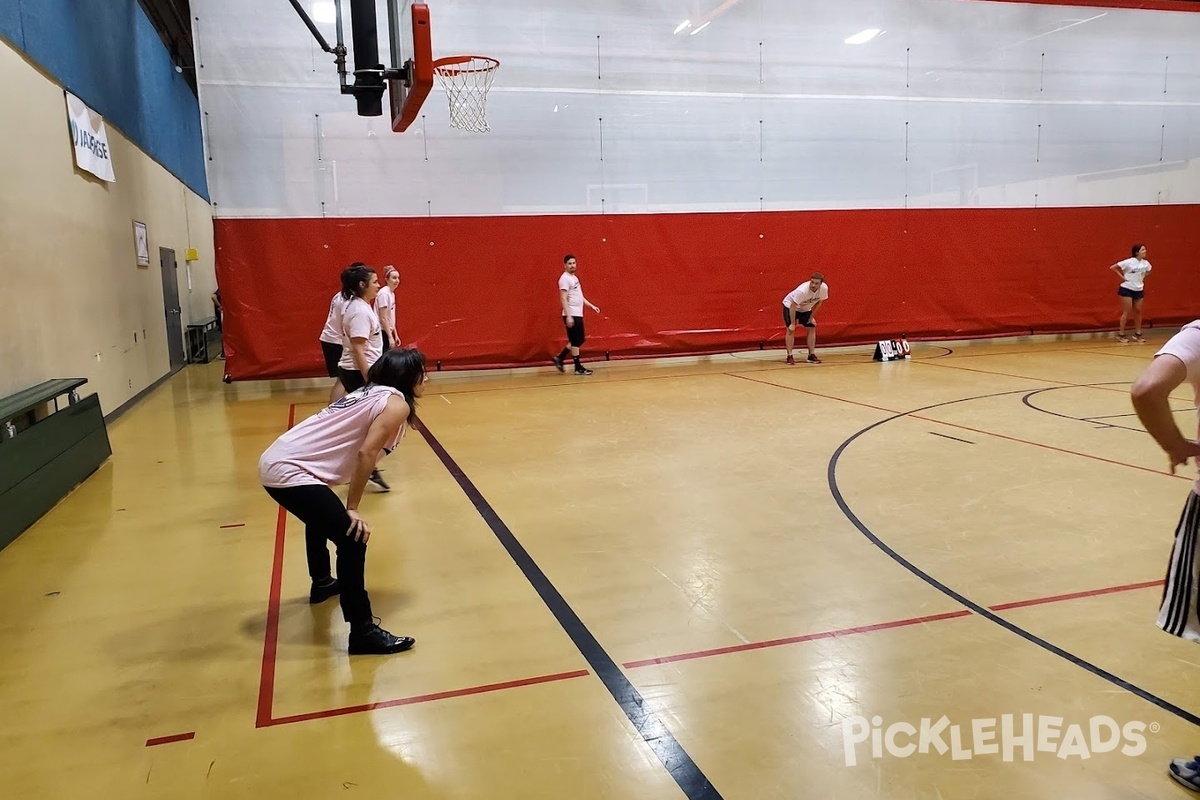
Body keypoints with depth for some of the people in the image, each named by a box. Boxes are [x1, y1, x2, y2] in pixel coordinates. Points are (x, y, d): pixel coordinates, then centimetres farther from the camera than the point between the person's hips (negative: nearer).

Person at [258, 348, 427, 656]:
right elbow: (365, 453, -19)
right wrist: (353, 509, -13)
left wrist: (347, 508, 14)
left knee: (322, 517, 35)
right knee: (352, 539, -11)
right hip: (290, 471, -11)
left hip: (277, 462, 11)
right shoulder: (396, 403, -8)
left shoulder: (371, 394, 18)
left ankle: (322, 583, 56)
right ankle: (363, 632, -8)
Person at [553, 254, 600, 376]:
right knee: (576, 341, -4)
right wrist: (568, 316, -24)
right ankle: (578, 368, 3)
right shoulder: (565, 278, -12)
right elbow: (563, 298, -18)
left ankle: (560, 358, 20)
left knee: (579, 340, 13)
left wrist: (591, 306, 19)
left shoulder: (574, 278, 18)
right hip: (572, 315, -10)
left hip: (578, 314, 10)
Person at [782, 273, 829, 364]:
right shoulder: (802, 291, -39)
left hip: (806, 308, 6)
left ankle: (811, 355, 7)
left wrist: (812, 316, -4)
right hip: (790, 306, -6)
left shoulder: (824, 288, -24)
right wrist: (793, 324, -27)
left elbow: (819, 302, -4)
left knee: (812, 328, -1)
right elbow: (793, 306, -30)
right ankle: (789, 356, -8)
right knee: (791, 330, -14)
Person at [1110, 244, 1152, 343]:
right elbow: (1112, 267, -13)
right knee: (1126, 312, -5)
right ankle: (1121, 335, 2)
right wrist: (1122, 276, -14)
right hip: (1127, 289, -5)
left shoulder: (1146, 263, 1)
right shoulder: (1129, 262, -15)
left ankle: (1137, 334, 16)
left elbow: (1148, 272, 23)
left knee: (1138, 312, 7)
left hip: (1139, 290, 5)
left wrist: (1143, 277, 7)